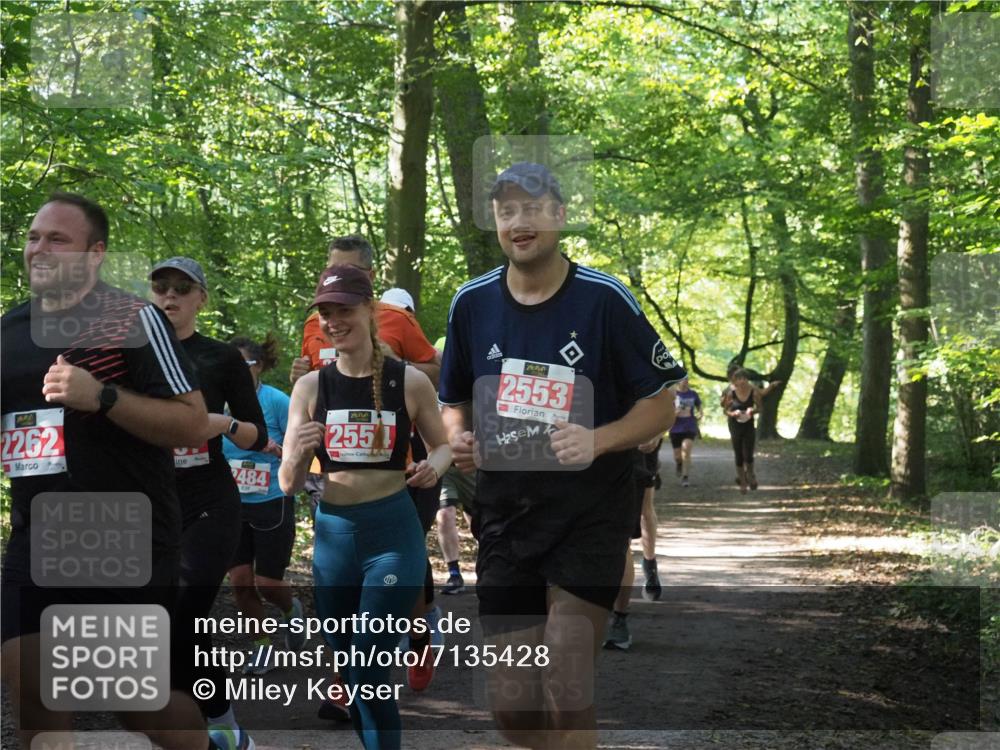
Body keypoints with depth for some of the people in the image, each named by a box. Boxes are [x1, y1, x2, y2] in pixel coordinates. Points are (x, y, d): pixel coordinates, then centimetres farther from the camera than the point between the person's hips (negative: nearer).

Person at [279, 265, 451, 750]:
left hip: (393, 533, -3)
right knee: (348, 672, 12)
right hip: (331, 535, 4)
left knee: (369, 673, -7)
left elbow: (443, 444, 11)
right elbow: (288, 485, 2)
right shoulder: (310, 387, 1)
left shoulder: (410, 382, -5)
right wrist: (297, 454, -21)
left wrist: (434, 466, -13)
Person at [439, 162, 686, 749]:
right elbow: (455, 401, 18)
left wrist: (598, 441, -20)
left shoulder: (605, 299, -7)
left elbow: (660, 404, -2)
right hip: (504, 518, 4)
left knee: (566, 694, -11)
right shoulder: (472, 303, 5)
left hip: (589, 518, -4)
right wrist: (457, 438, -5)